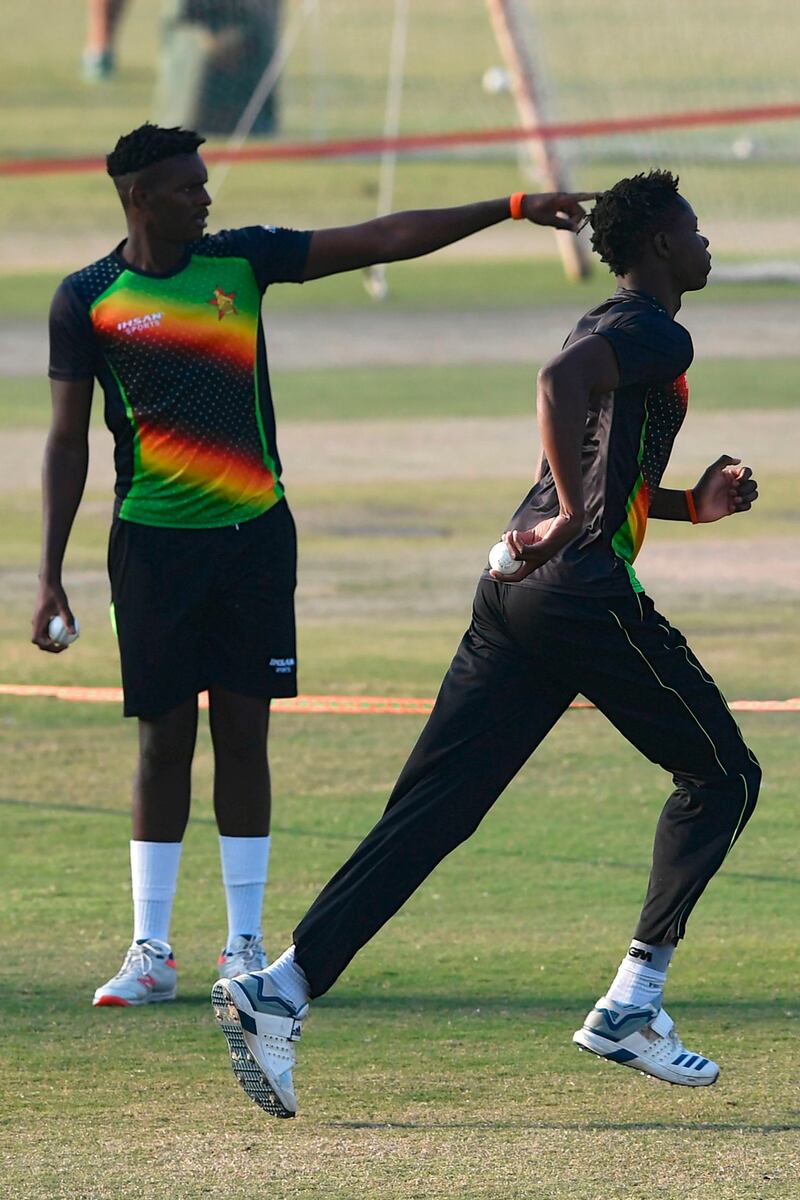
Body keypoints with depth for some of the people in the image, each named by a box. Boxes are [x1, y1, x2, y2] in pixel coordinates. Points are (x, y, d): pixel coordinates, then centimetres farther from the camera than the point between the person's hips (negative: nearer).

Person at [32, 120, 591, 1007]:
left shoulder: (241, 260, 3)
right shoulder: (87, 301, -3)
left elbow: (383, 240, 4)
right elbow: (67, 441, 1)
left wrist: (512, 209, -1)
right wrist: (49, 575, -4)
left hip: (253, 533, 2)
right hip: (154, 539, -2)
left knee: (243, 733, 3)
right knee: (164, 741, 0)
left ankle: (245, 945, 9)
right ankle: (150, 952, 7)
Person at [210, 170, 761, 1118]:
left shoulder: (609, 329, 25)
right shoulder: (655, 336, -5)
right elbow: (559, 382, -24)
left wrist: (692, 504, 28)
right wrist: (575, 521, -21)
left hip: (511, 592, 8)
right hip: (588, 594, -8)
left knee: (430, 811, 1)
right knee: (722, 776, 8)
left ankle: (279, 989, -12)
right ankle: (631, 1007, 2)